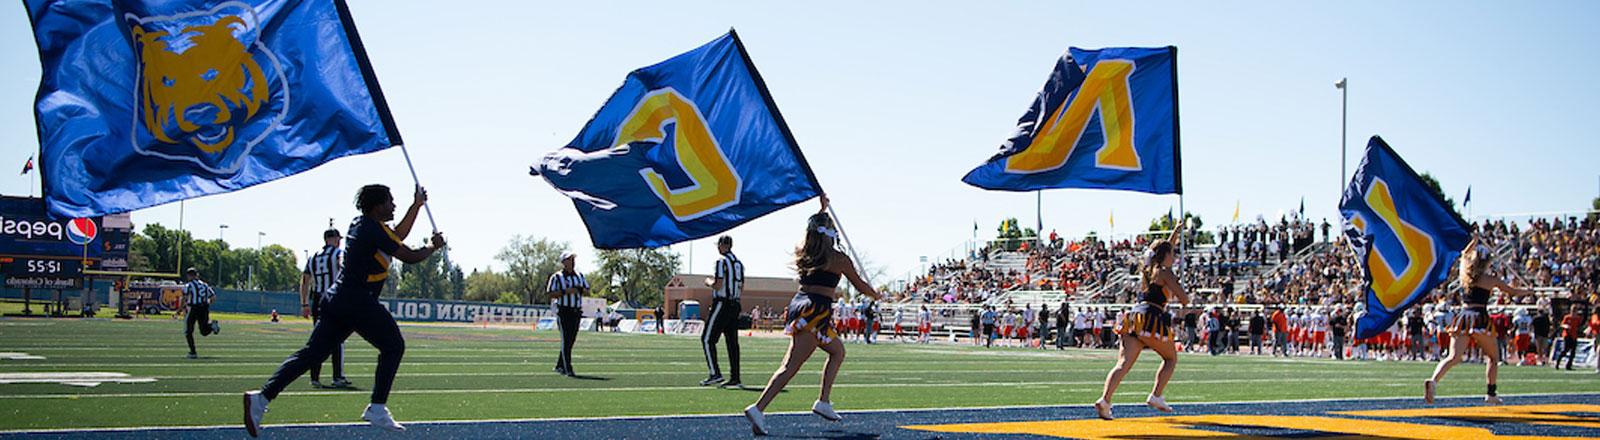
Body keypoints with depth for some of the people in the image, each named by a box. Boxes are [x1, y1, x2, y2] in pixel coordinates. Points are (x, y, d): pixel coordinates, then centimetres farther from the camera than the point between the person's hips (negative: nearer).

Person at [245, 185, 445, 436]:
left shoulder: (360, 224, 17)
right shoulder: (375, 229, -11)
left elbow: (398, 236, 32)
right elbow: (410, 257, -10)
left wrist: (417, 205, 31)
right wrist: (433, 247, 9)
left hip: (338, 301, 9)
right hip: (359, 302, -9)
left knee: (312, 353, 6)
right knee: (393, 346, 4)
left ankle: (263, 397, -3)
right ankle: (377, 409, -1)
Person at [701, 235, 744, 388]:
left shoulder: (722, 261, -10)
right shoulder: (739, 263, 14)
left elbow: (718, 285, -16)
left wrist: (709, 281, 4)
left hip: (722, 304, -8)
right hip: (735, 305, 8)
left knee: (707, 339, -2)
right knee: (732, 342, 6)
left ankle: (715, 373, -9)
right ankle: (735, 379, 4)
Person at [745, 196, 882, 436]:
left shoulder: (804, 253, 13)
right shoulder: (839, 259, -4)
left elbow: (817, 230, 37)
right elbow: (860, 285, 10)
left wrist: (822, 210, 49)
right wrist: (876, 294, 30)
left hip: (799, 305, 7)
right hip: (816, 312, -7)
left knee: (838, 351, 18)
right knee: (791, 366, -5)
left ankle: (824, 402, 7)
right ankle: (758, 408, -17)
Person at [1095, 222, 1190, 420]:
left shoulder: (1146, 270, 23)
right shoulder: (1164, 272, 1)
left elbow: (1165, 251, 44)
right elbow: (1184, 300, -4)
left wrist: (1176, 233, 52)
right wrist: (1177, 292, 19)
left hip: (1133, 318, 6)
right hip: (1152, 318, -6)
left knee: (1123, 364, -6)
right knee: (1171, 358, 16)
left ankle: (1105, 399, -25)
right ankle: (1156, 396, 3)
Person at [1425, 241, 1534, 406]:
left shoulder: (1465, 274, 10)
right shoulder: (1491, 280, 0)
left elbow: (1464, 254, 33)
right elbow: (1514, 292, 14)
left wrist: (1474, 241, 44)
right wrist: (1528, 292, 33)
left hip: (1462, 316, 4)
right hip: (1479, 317, -4)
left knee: (1454, 357, -7)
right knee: (1493, 357, 18)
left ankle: (1433, 381, -31)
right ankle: (1491, 394, 18)